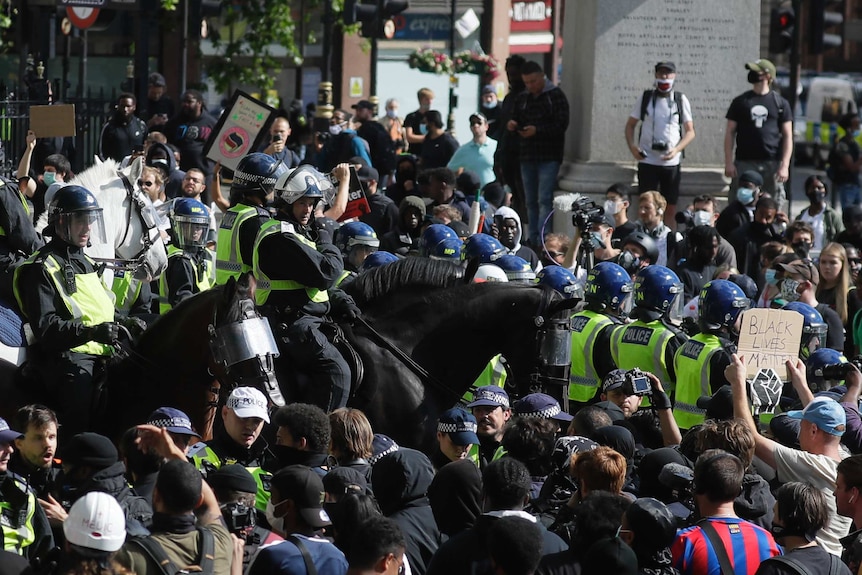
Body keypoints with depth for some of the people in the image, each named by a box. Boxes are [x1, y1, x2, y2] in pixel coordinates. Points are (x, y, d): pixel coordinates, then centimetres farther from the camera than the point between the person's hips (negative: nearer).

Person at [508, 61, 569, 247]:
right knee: (531, 201, 9)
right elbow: (515, 119, 21)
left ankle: (542, 241, -16)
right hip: (527, 156, 7)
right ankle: (533, 241, 14)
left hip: (549, 157, -6)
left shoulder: (555, 95, -5)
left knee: (544, 200, -12)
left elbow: (561, 125, -12)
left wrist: (537, 130, -23)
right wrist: (512, 125, -4)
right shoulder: (522, 98, 14)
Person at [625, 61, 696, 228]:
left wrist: (676, 150, -13)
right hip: (647, 161, 0)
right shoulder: (646, 98, 5)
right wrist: (632, 146, -6)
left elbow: (690, 132, 4)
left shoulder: (681, 100, 4)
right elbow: (630, 125, 11)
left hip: (671, 162, 0)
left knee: (670, 208, 4)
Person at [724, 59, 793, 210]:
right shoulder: (740, 101, 10)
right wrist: (728, 162, 0)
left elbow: (787, 136, 6)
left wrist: (785, 165, -4)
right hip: (744, 163, 1)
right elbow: (730, 133, 9)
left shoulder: (780, 103, 7)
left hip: (772, 164, -1)